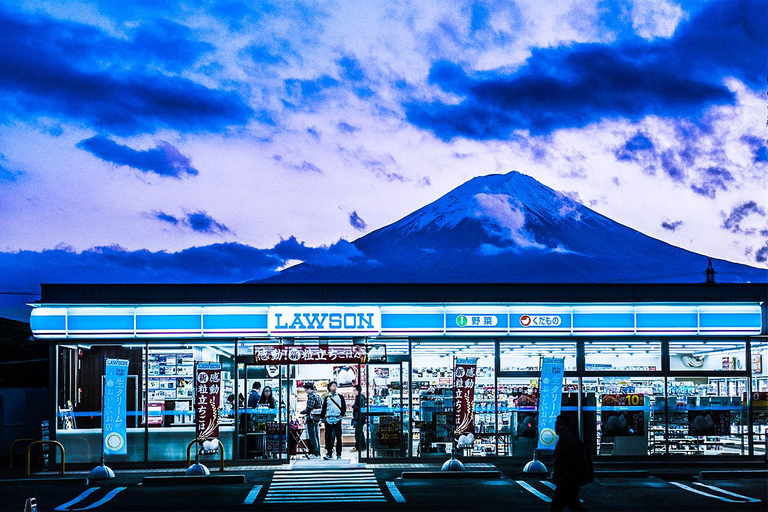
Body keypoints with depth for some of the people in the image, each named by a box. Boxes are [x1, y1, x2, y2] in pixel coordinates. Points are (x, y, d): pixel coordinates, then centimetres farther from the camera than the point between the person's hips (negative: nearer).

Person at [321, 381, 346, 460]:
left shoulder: (340, 397, 9)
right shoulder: (327, 398, 13)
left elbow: (344, 407, 6)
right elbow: (323, 409, 16)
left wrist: (341, 415, -5)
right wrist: (322, 417, 10)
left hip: (337, 419, -1)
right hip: (328, 420, 1)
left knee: (338, 437, -1)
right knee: (328, 437, -2)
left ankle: (338, 454, 4)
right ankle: (329, 453, 3)